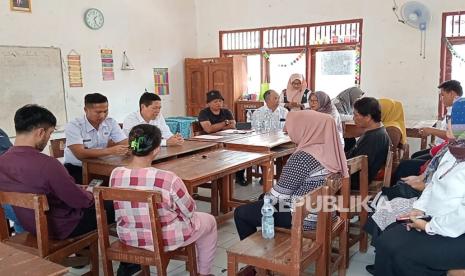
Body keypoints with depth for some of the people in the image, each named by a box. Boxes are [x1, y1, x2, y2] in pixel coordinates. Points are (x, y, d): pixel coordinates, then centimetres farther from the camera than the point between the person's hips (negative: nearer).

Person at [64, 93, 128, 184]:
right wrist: (110, 151, -32)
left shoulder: (111, 123, 0)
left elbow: (125, 145, -2)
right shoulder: (73, 126, -14)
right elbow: (80, 154, -26)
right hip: (76, 169, -5)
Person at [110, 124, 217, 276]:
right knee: (209, 220, 21)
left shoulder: (115, 175, -14)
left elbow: (126, 206, 4)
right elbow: (189, 211, -13)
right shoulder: (168, 179, -29)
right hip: (164, 240, -5)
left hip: (128, 237, 6)